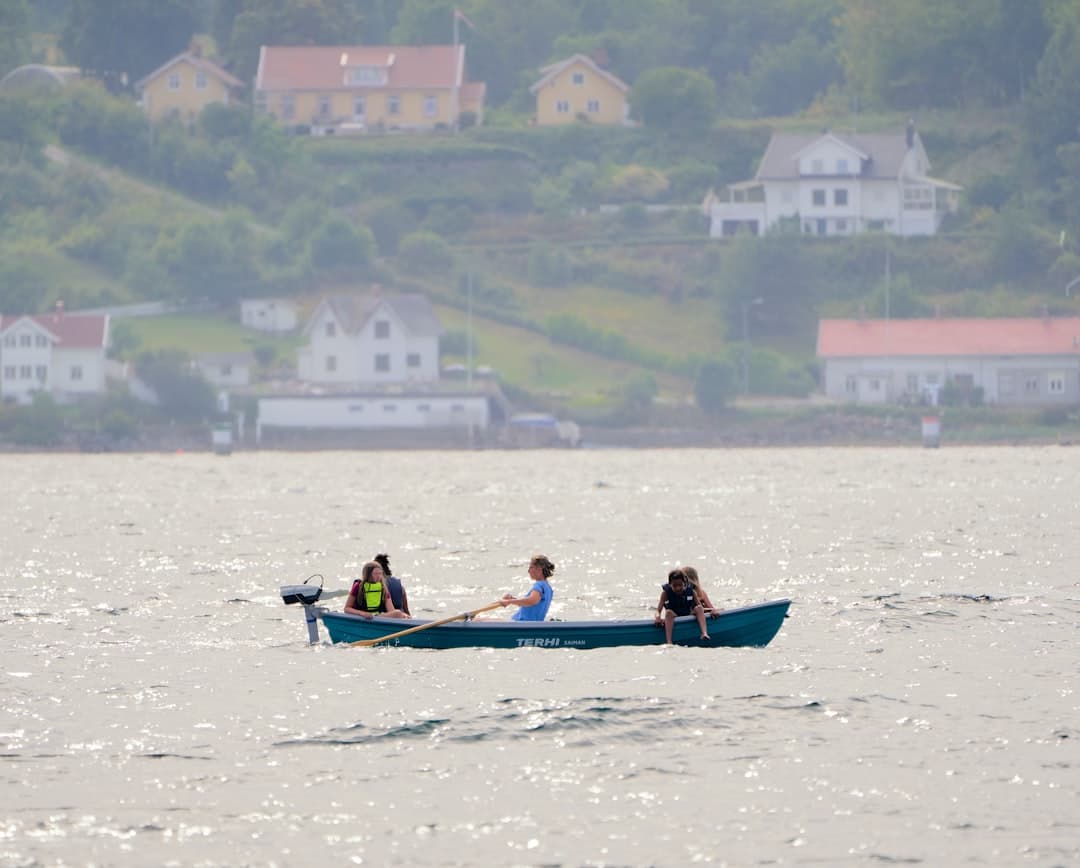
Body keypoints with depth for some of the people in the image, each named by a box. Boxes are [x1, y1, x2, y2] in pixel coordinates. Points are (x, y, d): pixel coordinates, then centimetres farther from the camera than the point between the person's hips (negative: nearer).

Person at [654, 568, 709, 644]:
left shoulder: (691, 591, 2)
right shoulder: (666, 593, -3)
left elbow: (699, 606, 4)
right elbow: (658, 610, -8)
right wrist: (658, 617, -30)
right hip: (675, 619, -1)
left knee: (699, 608, -24)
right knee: (669, 612, -32)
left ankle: (704, 633, -43)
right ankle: (669, 642, -45)